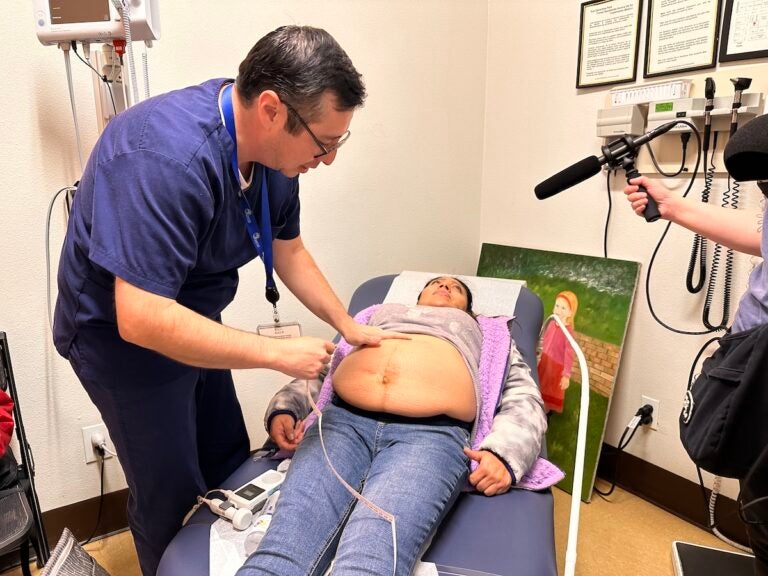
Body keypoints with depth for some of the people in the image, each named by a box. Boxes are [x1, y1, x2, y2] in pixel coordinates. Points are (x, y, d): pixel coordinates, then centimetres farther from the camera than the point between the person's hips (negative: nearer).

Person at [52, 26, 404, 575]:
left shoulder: (273, 147, -9)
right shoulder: (165, 158, -35)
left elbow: (288, 248, 5)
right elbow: (142, 319, -37)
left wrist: (348, 326, 1)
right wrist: (279, 353, -30)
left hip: (194, 319, 7)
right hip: (124, 336, -7)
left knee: (230, 466, 19)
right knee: (170, 494, 6)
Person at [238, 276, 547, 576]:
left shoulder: (489, 334, 34)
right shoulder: (377, 314, 38)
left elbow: (524, 399, 20)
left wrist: (505, 452, -2)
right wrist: (283, 407, 10)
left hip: (433, 434, -2)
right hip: (343, 420, 3)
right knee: (281, 551, -23)